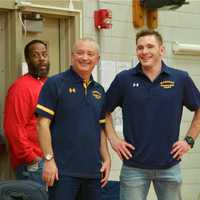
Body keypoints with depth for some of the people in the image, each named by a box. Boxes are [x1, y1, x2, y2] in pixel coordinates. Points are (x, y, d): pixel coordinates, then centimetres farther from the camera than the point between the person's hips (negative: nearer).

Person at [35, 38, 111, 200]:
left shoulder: (99, 90, 14)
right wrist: (49, 159, -14)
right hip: (63, 170, -6)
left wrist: (106, 159, 10)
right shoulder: (55, 84, -4)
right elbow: (43, 124, -8)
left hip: (93, 170, 6)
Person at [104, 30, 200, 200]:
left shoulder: (180, 79, 0)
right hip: (133, 165, -1)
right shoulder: (124, 79, 0)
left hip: (169, 165, 1)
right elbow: (105, 111, 10)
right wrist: (113, 139, 0)